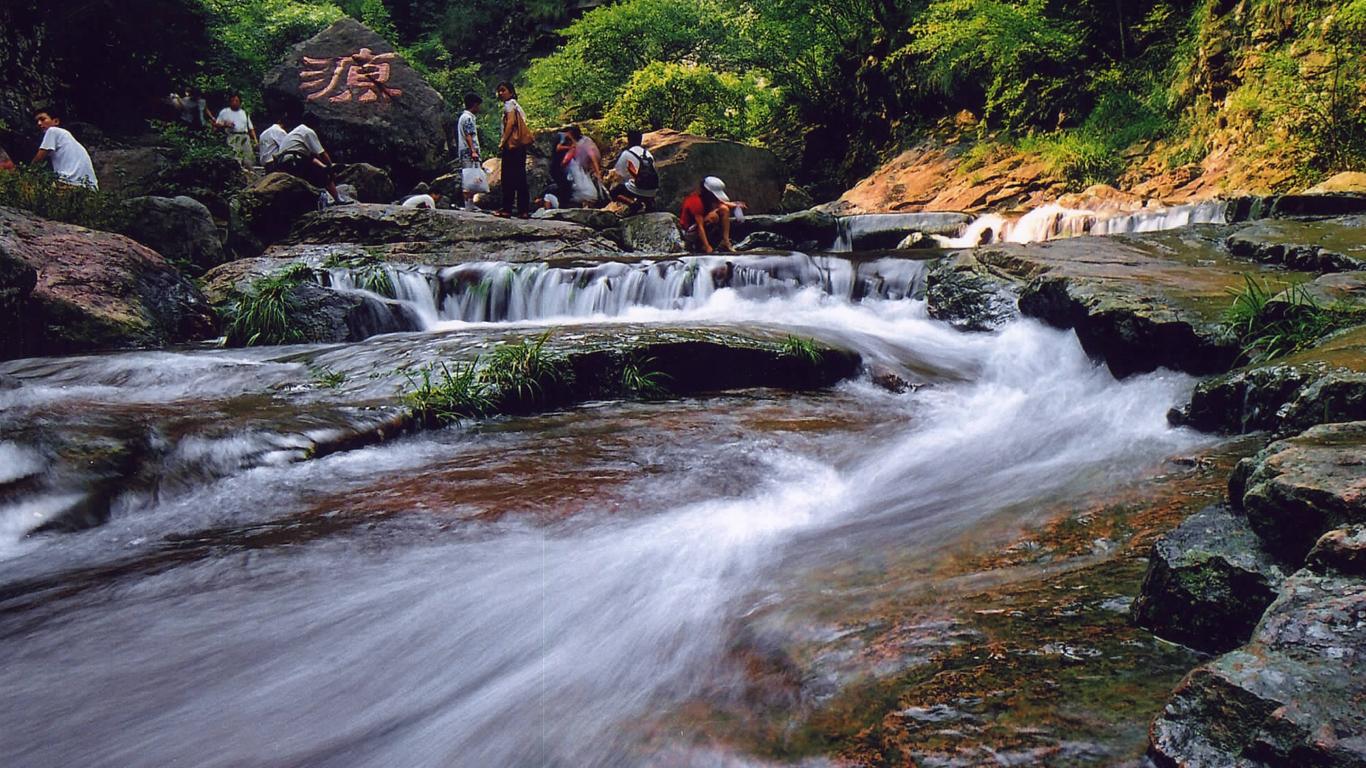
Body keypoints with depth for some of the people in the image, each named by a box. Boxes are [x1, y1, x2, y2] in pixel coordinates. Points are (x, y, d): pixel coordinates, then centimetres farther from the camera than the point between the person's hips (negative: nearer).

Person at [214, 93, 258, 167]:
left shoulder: (244, 113, 22)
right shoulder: (224, 112, 13)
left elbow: (250, 128, 19)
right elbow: (216, 125, 13)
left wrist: (255, 139, 5)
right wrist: (225, 125, -7)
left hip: (245, 137, 3)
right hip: (232, 138, -3)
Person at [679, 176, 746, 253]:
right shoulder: (696, 201, -27)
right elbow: (700, 226, -31)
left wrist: (735, 205, -16)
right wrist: (707, 248, -35)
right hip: (689, 232, -9)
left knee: (724, 209, -3)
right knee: (713, 216, -31)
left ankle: (725, 242, -9)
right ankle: (698, 245, -19)